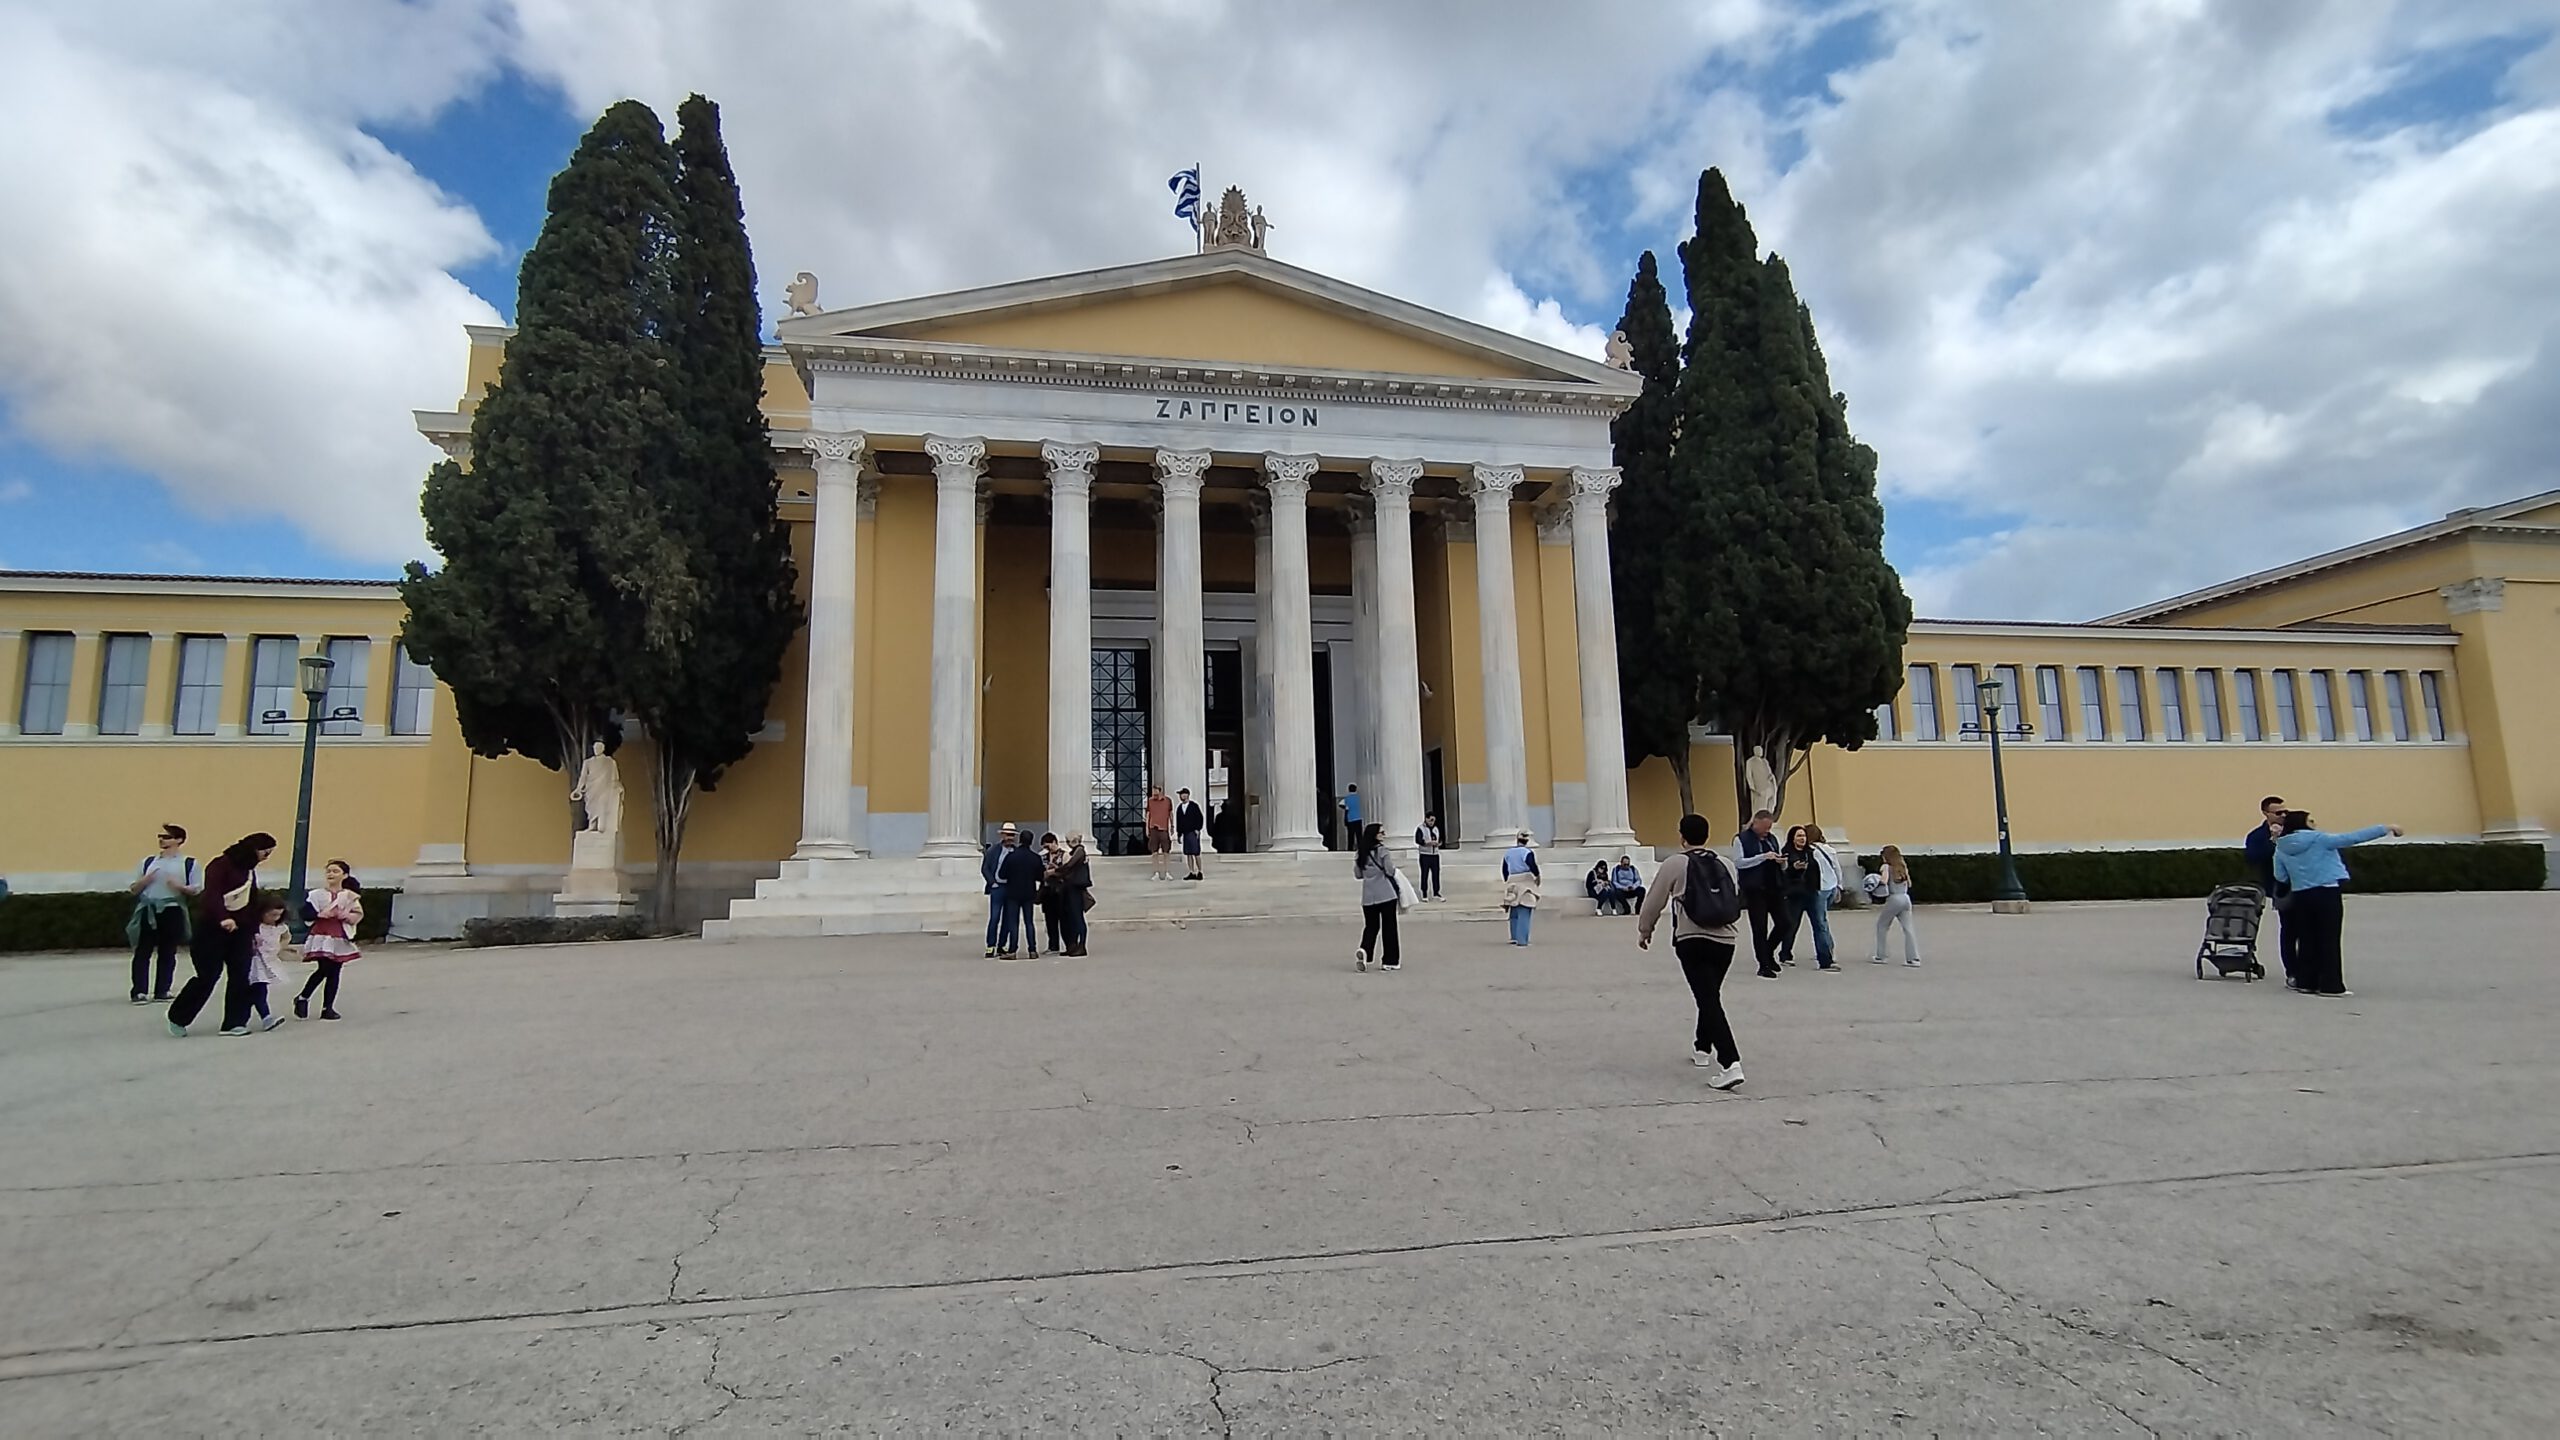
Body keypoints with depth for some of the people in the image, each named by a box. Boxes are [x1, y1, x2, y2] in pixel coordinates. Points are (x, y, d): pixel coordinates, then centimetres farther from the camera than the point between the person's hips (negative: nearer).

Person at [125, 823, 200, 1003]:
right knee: (142, 951, -1)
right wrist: (145, 880, -7)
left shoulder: (189, 863, 3)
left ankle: (162, 991, 12)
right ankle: (140, 992, 2)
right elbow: (135, 889, 14)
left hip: (173, 911, -2)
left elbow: (198, 890, 0)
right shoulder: (149, 861, 12)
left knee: (168, 953, 4)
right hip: (148, 911, 2)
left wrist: (181, 887, -19)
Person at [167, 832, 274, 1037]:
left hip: (239, 928, 7)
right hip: (213, 927, -7)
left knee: (240, 975, 0)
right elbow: (212, 894, -25)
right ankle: (177, 1017, 19)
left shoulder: (249, 870, 13)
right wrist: (223, 918, -40)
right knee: (208, 975, -3)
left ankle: (234, 1023, 3)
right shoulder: (221, 865, -11)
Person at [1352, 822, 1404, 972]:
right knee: (1388, 927, 5)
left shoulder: (1359, 854, 4)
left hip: (1368, 896, 4)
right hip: (1386, 894, -4)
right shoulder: (1383, 851, -10)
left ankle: (1364, 951, -13)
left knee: (1370, 926, 13)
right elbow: (1390, 871, -12)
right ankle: (1389, 961, 9)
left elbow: (1357, 875, 8)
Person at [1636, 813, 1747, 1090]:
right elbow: (1736, 900, 21)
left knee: (1708, 1000, -10)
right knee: (1710, 995, 23)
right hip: (1726, 939, 6)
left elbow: (1654, 901, 2)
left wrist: (1644, 930, 18)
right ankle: (1702, 1048, 39)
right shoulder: (1726, 864, 12)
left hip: (1692, 940, -5)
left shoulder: (1674, 864, -3)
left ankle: (1729, 1064, -22)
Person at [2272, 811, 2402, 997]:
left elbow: (2281, 877, 4)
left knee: (2308, 939, 11)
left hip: (2301, 896, 4)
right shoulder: (2319, 839, -7)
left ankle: (2307, 983, 12)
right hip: (2326, 894, -4)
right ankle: (2331, 985, 3)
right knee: (2329, 940, 1)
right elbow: (2353, 837, -8)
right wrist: (2386, 828, -2)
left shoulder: (2281, 848, 3)